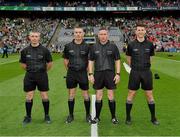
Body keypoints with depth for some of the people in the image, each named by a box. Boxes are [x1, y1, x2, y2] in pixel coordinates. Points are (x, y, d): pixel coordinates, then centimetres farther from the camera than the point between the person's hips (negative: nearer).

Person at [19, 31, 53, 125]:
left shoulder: (44, 50, -3)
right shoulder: (25, 51, 2)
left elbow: (50, 63, 7)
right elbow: (23, 64, 14)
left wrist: (43, 71, 9)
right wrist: (30, 70, 10)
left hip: (42, 76, -1)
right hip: (29, 76, 2)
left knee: (44, 96, 2)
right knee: (29, 97, 5)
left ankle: (47, 116, 17)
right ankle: (28, 117, 19)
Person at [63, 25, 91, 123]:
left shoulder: (86, 47, -3)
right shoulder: (68, 46, 2)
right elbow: (65, 59, 12)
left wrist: (87, 70, 2)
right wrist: (69, 69, 8)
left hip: (83, 73, -1)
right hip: (71, 73, 2)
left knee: (85, 94, 4)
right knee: (71, 95, 8)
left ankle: (88, 115, 17)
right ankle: (71, 115, 19)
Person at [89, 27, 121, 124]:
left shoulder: (113, 46, 3)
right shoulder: (94, 47, 7)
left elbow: (117, 61, 4)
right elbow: (91, 61, 9)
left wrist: (118, 74, -3)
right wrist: (90, 74, 0)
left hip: (110, 73, -1)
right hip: (98, 74, 1)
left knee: (111, 96, 2)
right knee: (98, 97, 6)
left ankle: (113, 117, 15)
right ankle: (97, 117, 18)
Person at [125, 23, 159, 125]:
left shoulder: (150, 44, 1)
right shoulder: (131, 45, -2)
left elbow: (150, 57, 13)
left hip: (146, 72, 1)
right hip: (135, 73, -1)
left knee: (149, 94, 6)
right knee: (131, 94, 3)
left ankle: (153, 118, 20)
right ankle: (128, 117, 16)